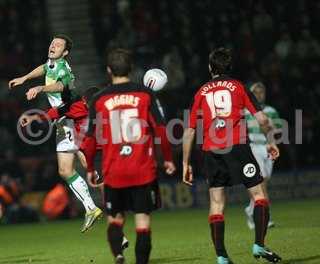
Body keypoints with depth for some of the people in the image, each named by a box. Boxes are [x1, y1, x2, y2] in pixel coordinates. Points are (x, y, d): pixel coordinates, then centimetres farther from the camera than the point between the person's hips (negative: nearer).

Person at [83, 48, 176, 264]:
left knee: (115, 218, 14)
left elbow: (91, 139, 3)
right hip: (143, 171, -1)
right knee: (143, 219, 3)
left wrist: (90, 169, 16)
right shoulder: (145, 94, -2)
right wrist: (168, 158, 9)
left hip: (113, 172, 1)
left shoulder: (100, 100, 1)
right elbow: (161, 129, -3)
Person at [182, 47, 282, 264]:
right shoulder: (239, 87, 9)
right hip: (237, 147, -2)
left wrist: (186, 163, 19)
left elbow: (190, 131, 12)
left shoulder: (201, 93, 15)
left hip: (211, 152, 3)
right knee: (259, 194, 5)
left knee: (216, 203, 6)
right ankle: (259, 245, -9)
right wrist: (271, 142, 17)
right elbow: (262, 119, 2)